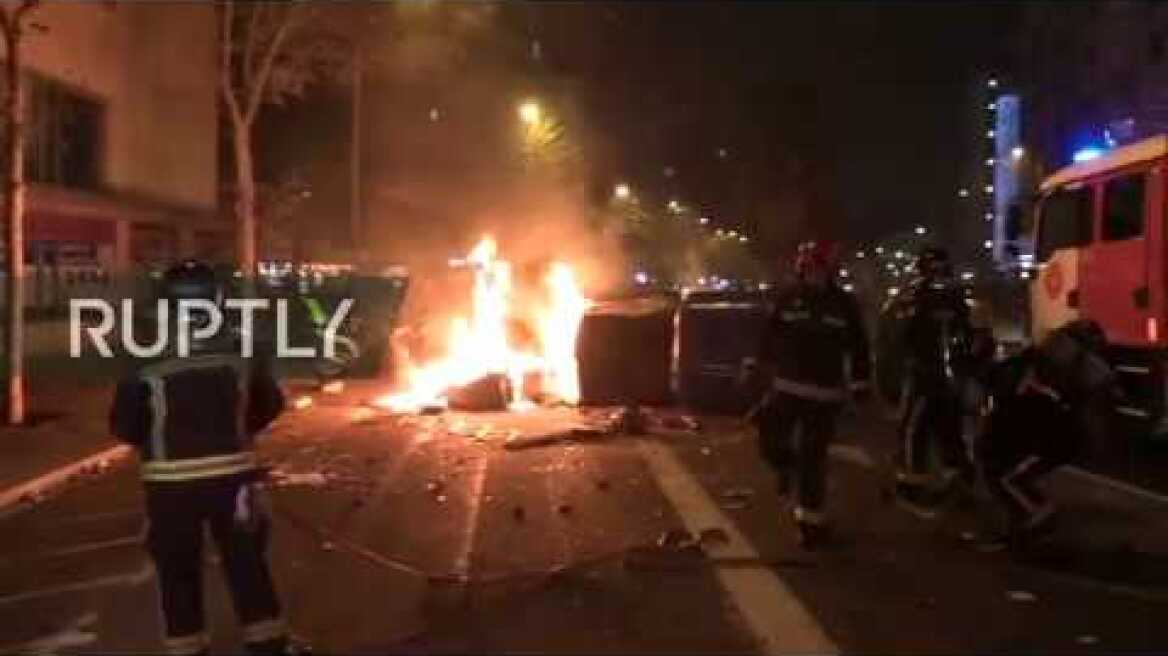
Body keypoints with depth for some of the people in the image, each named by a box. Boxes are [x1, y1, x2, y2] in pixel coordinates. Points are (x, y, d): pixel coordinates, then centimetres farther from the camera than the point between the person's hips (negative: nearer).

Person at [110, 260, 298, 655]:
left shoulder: (149, 363, -12)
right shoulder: (242, 354, -4)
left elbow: (124, 426, -5)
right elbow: (270, 405, 7)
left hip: (171, 483, -2)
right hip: (232, 475, 2)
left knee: (179, 572, 12)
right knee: (248, 566, 12)